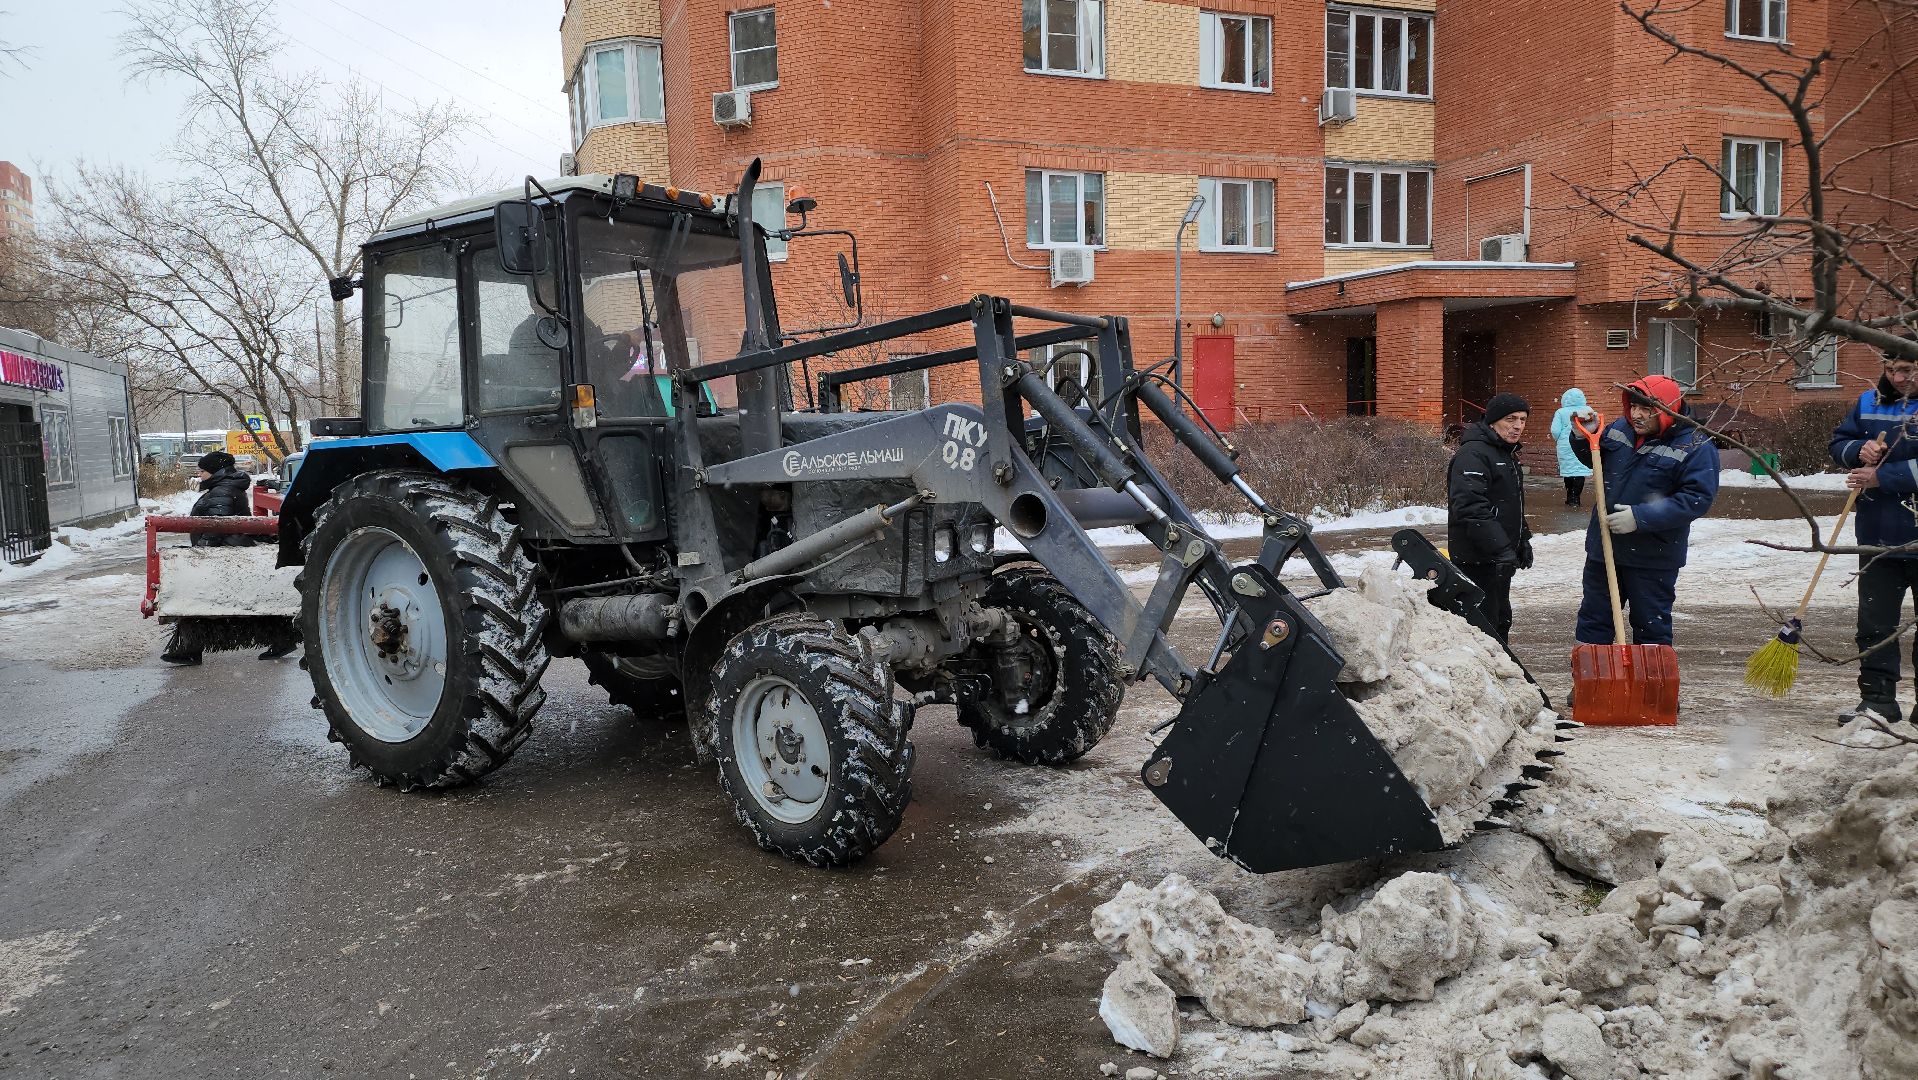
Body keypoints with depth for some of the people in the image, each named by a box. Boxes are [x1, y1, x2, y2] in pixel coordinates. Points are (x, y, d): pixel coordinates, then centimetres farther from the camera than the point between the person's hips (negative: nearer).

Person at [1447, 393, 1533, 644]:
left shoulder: (1508, 454, 18)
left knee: (1501, 621, 17)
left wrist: (1522, 541, 25)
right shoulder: (1473, 454, -17)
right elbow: (1470, 508, -27)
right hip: (1477, 559, -11)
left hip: (1500, 558, 11)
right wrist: (1501, 548, -30)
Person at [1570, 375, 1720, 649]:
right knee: (1593, 617, 14)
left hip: (1653, 557, -5)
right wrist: (1584, 436, -3)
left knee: (1651, 626, 8)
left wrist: (1641, 517, -28)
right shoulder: (1619, 428, 2)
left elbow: (1697, 498, -22)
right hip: (1603, 547, 5)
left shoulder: (1695, 447, -14)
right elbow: (1593, 459, 20)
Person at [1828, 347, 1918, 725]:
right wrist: (1859, 450, -6)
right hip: (1878, 536, 5)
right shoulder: (1869, 403, 8)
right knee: (1875, 623, 7)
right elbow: (1838, 442, 14)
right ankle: (1878, 700, 14)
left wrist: (1881, 477, -17)